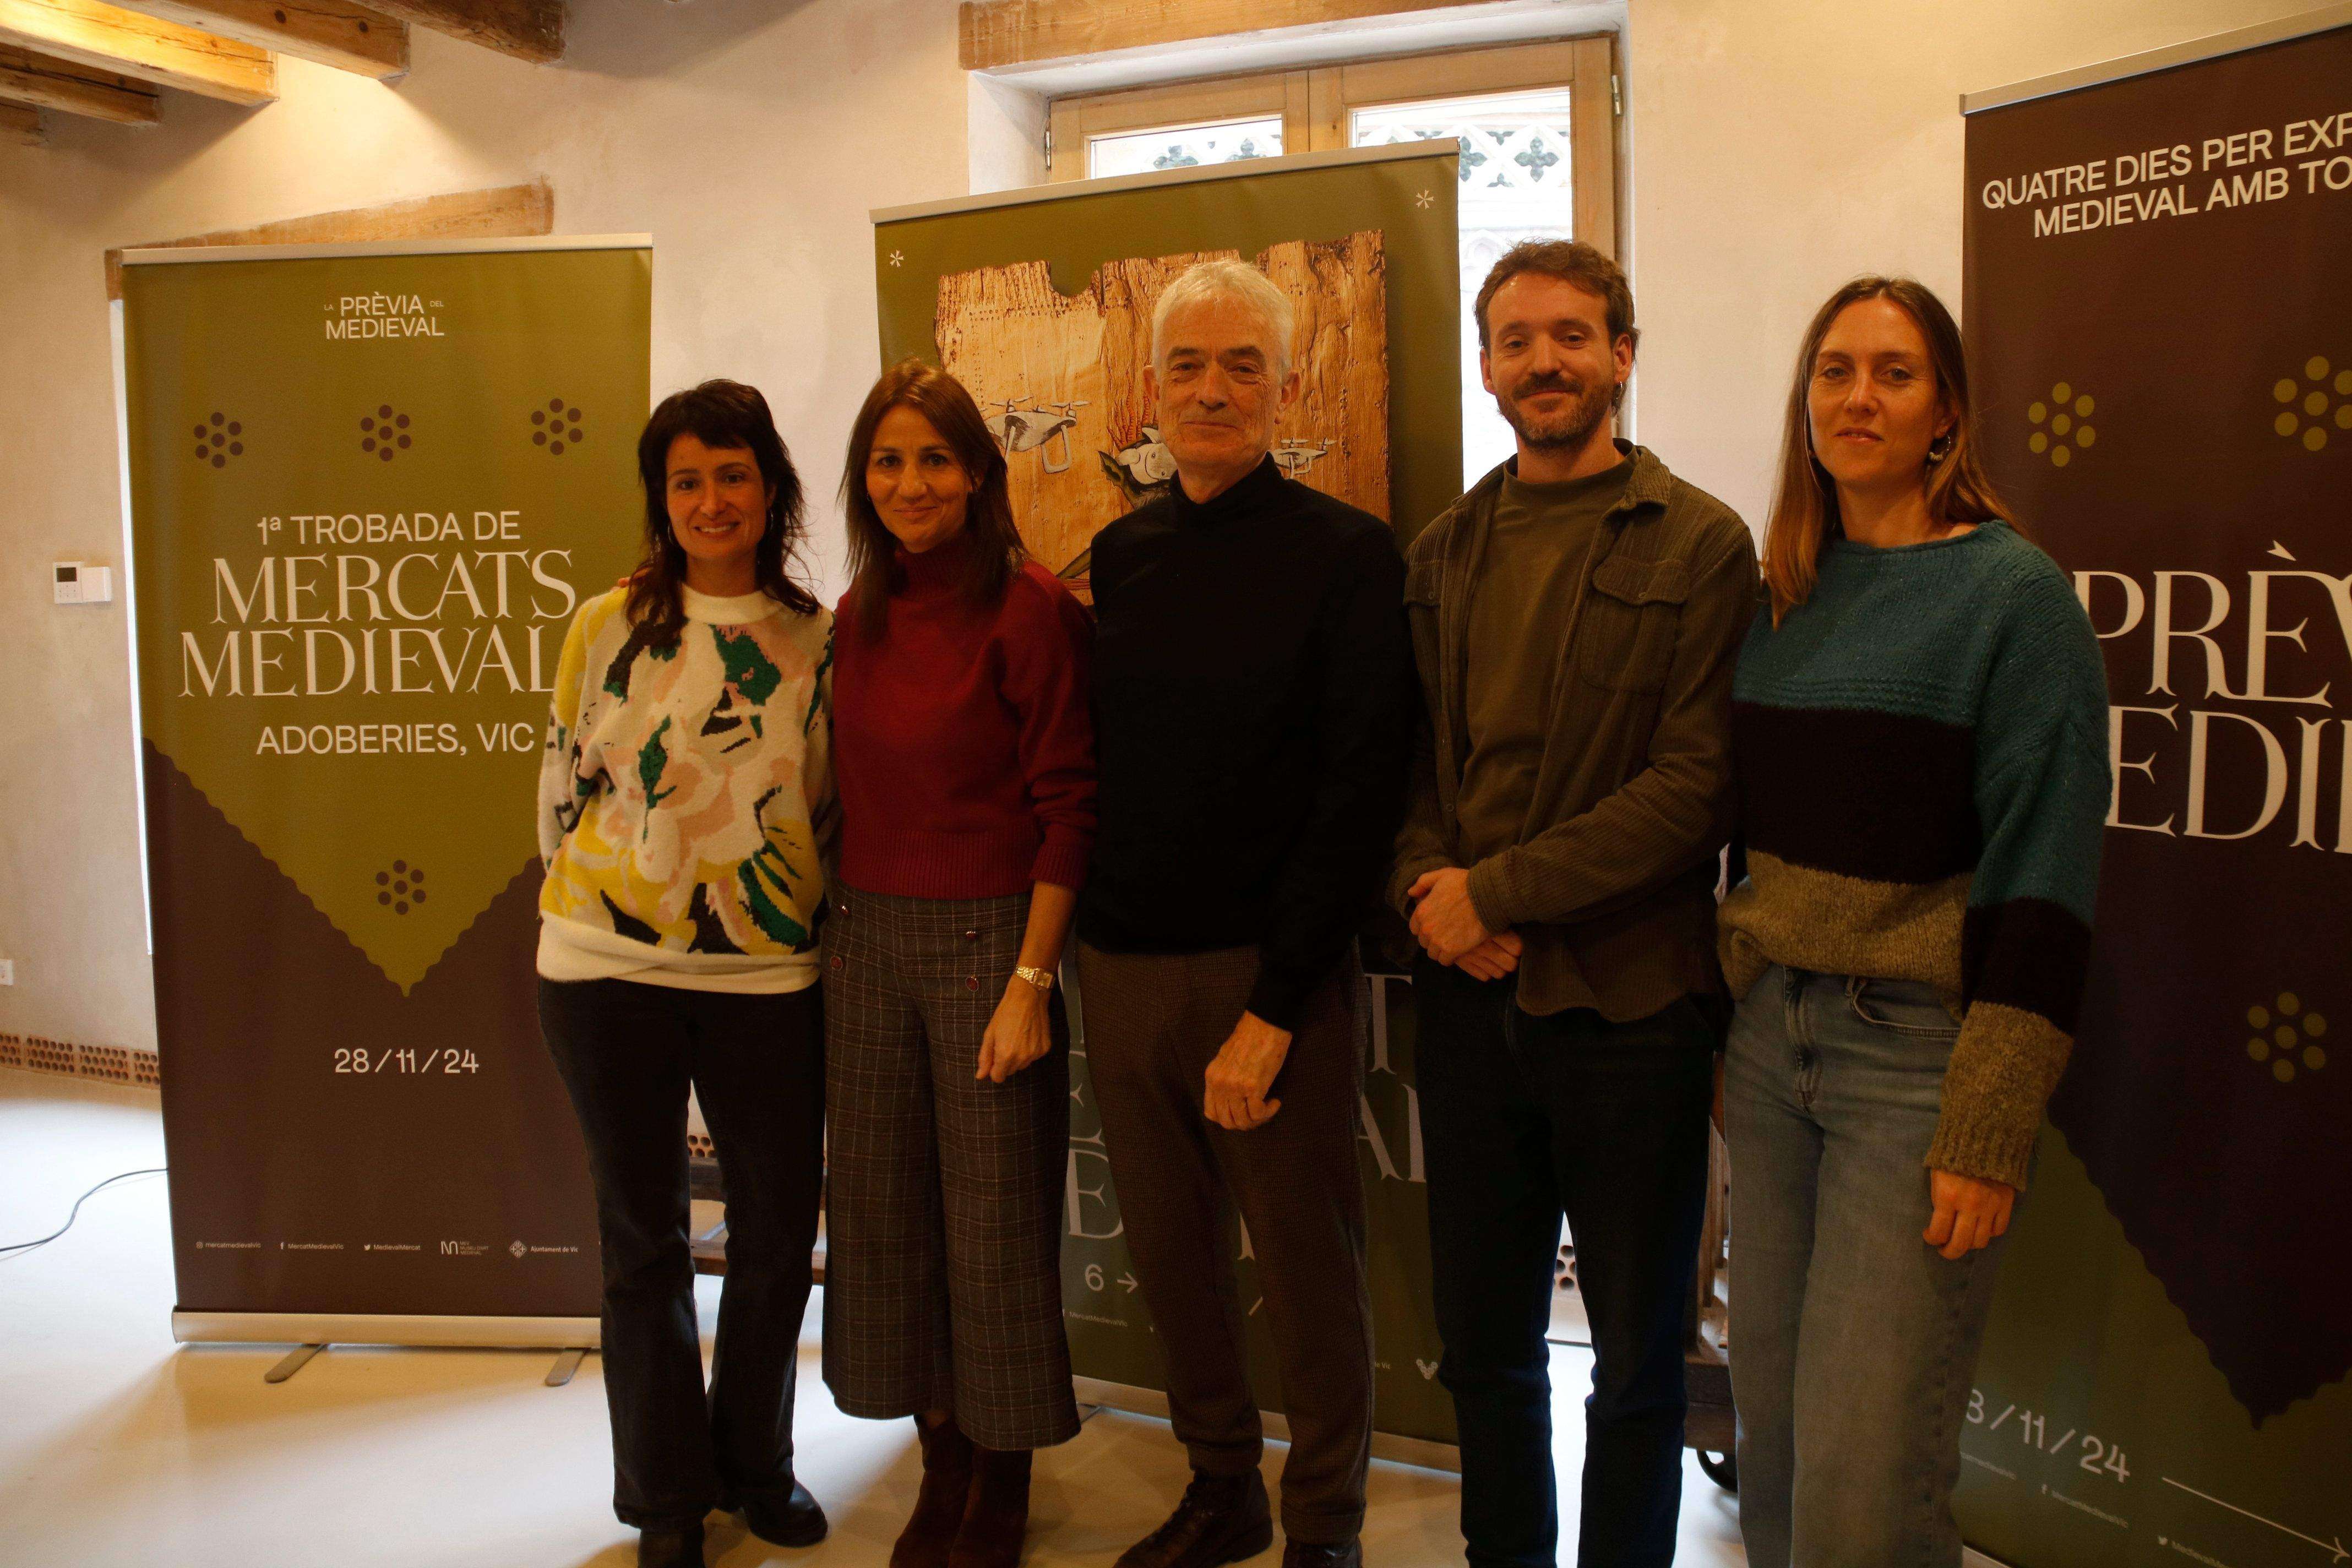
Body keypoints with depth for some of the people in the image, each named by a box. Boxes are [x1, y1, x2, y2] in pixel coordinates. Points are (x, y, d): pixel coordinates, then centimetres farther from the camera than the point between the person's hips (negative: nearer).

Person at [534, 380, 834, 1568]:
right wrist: (587, 901, 7)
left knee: (780, 1223, 9)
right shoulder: (610, 624, -2)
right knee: (642, 1232, 11)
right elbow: (564, 779, 5)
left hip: (766, 976, 1)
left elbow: (829, 804, 9)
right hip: (609, 974, -1)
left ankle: (755, 1459, 33)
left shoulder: (817, 641, 1)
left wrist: (799, 909, 4)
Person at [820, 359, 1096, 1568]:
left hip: (987, 937, -6)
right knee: (883, 1213, 13)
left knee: (994, 1222, 5)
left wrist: (1030, 979, -16)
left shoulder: (1029, 608, -11)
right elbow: (855, 794, 13)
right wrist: (840, 932, 7)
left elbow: (1067, 808, -13)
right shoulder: (858, 617, 8)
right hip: (866, 938, 6)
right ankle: (940, 1470, 32)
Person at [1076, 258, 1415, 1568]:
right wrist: (1089, 940, 4)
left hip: (1275, 971, -5)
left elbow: (1362, 794, -13)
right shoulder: (1122, 555, 8)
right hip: (1122, 966, 5)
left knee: (1310, 1266, 8)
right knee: (1173, 1259, 15)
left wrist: (1273, 1006, -17)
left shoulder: (1349, 556, -7)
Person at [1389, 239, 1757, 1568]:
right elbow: (1410, 761, 11)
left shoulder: (1700, 544, -6)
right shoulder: (1445, 552, 10)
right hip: (1470, 998, 4)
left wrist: (1497, 891, -16)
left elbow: (1698, 785, -13)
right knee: (1484, 1345, 17)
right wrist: (1429, 888, -8)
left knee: (1637, 1362, 13)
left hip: (1630, 1006, -4)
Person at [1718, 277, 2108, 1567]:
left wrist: (1989, 1132, -16)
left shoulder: (2012, 592, -9)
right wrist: (1721, 1031, 11)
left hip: (1919, 1053, -6)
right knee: (1772, 1444, 15)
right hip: (1773, 1037, 6)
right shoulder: (1784, 597, 9)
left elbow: (2042, 874, -13)